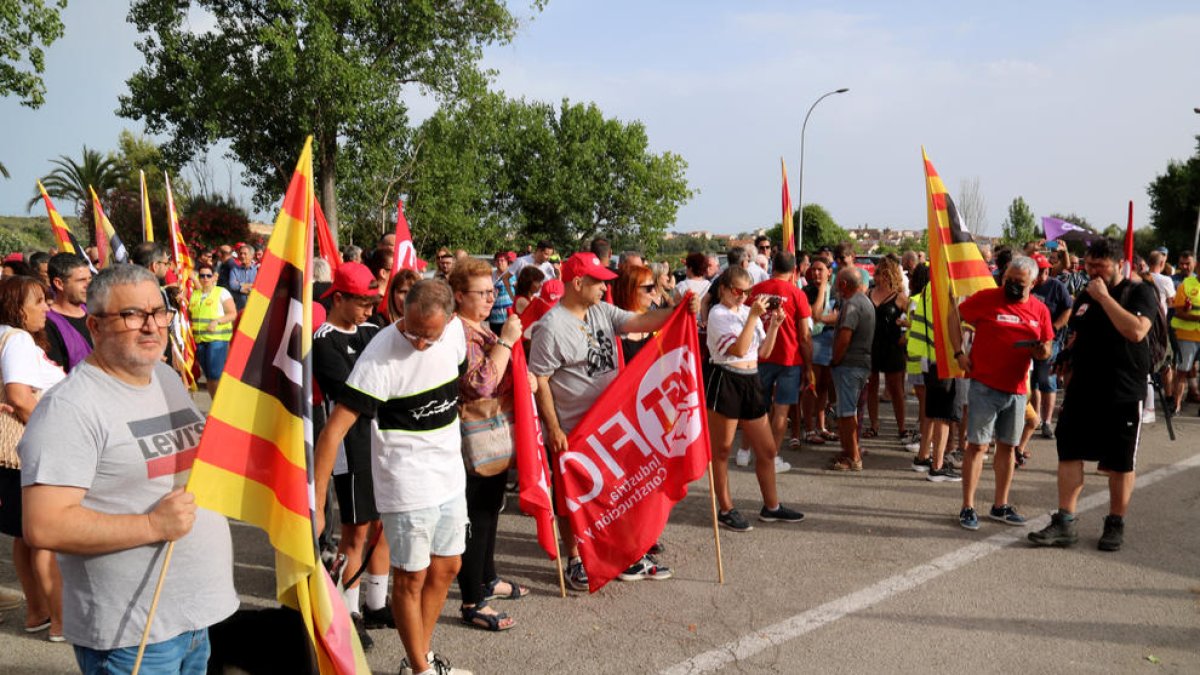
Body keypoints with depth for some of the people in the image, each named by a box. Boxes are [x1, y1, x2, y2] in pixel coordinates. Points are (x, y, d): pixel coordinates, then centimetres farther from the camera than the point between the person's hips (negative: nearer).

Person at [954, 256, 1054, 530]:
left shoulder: (1039, 310, 6)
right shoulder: (985, 298, -6)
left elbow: (1046, 349, 13)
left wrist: (1042, 351, -11)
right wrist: (959, 353, -6)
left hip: (1017, 389, 5)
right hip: (984, 386, -4)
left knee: (1007, 446, 13)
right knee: (977, 445, -3)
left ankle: (1000, 505, 26)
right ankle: (967, 507, 3)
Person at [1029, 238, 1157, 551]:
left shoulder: (1140, 293, -6)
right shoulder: (1085, 296, 12)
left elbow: (1136, 331, -24)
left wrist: (1104, 297, -21)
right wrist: (1069, 368, 8)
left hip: (1123, 396, -5)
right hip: (1082, 393, 5)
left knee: (1120, 464, 6)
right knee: (1069, 454, 1)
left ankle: (1115, 525, 19)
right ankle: (1064, 523, 6)